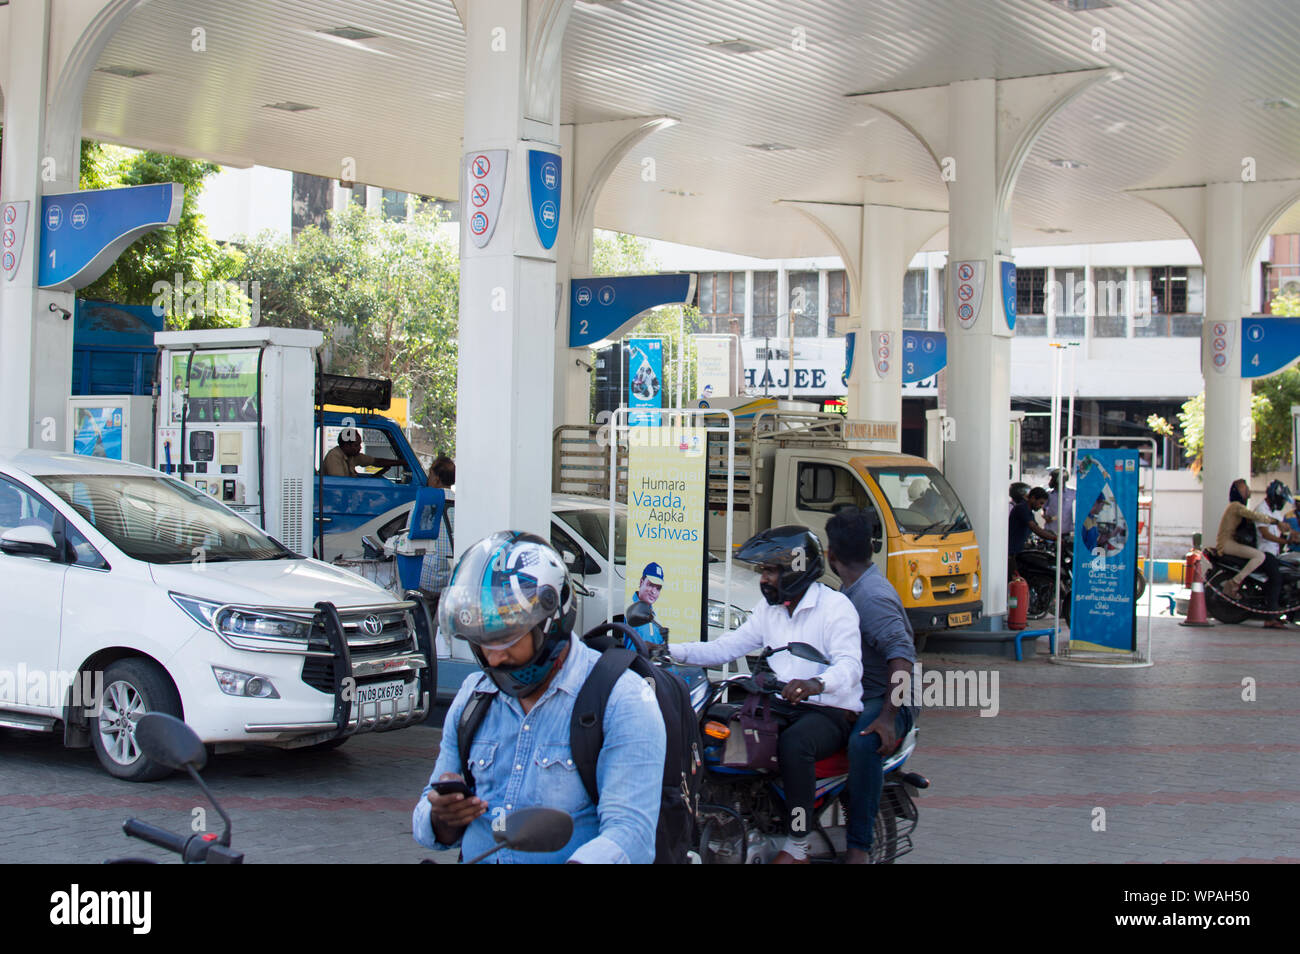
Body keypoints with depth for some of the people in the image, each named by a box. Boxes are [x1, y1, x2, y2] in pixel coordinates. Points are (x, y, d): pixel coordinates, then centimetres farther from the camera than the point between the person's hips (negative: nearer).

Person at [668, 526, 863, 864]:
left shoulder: (835, 605, -9)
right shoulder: (770, 608, 15)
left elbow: (850, 665, -23)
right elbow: (727, 647, 12)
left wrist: (815, 684, -45)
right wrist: (669, 651, -1)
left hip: (829, 712, -8)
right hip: (782, 707, 8)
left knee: (793, 744, -37)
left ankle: (796, 849, -27)